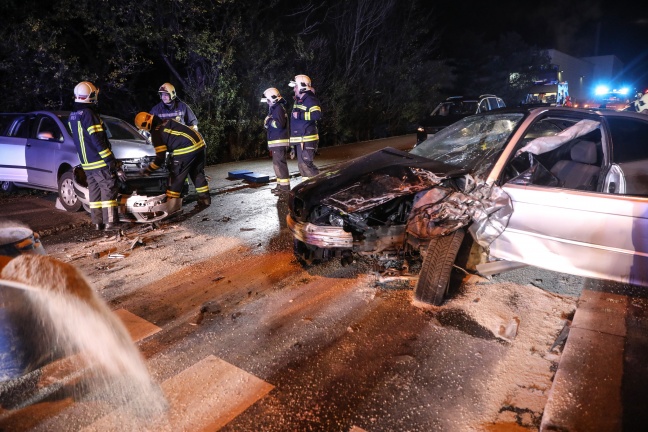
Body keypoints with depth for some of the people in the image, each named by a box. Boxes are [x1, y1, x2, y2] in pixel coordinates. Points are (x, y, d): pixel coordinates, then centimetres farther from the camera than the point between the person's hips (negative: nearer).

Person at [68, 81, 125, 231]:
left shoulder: (72, 116, 14)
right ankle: (110, 221, -7)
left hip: (86, 163, 8)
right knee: (109, 189, -5)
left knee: (94, 191, 10)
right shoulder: (88, 114, -15)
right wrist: (112, 162, -18)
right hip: (100, 162, -8)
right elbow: (99, 141, -19)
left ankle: (97, 222, 12)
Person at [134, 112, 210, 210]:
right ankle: (205, 199, 26)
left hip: (186, 149, -8)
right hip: (200, 143, 8)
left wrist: (147, 169, 10)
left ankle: (171, 206, 10)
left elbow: (160, 158, -3)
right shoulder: (166, 121, 20)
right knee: (198, 173, 22)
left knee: (176, 177, 5)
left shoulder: (156, 133, -3)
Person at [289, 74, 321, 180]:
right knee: (302, 164, 11)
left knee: (306, 164, -15)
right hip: (299, 139, 10)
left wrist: (300, 115, -21)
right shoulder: (298, 100, 18)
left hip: (307, 139, -10)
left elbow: (317, 115, -27)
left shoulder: (310, 100, -11)